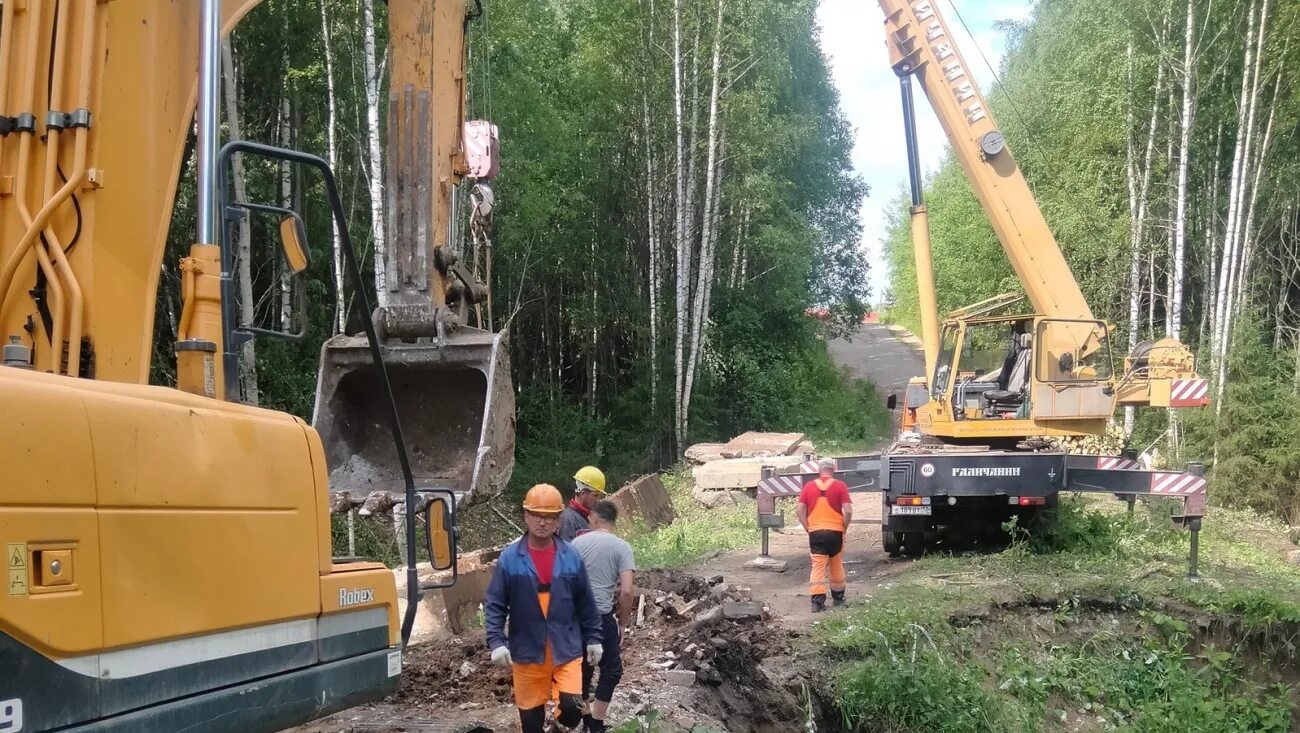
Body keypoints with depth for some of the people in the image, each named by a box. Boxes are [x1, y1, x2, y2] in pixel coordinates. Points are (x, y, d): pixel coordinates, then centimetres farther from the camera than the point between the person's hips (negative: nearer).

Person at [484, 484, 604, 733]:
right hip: (526, 651, 0)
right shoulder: (510, 558, -5)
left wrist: (593, 638, 7)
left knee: (572, 707, -12)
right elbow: (494, 605, -4)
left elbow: (586, 603, 7)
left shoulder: (571, 557, 0)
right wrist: (496, 642, -14)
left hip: (566, 649, 0)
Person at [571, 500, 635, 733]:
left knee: (582, 667, 19)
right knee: (611, 671, 12)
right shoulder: (622, 547, -5)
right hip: (602, 617, -3)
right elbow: (626, 591, -13)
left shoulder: (578, 542, 2)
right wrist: (622, 624, -1)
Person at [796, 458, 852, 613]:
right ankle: (838, 598, 29)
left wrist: (807, 528, 5)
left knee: (818, 566, -2)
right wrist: (844, 528, 4)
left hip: (815, 532, 0)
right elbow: (848, 511, -10)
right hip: (835, 531, 0)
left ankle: (817, 601, -12)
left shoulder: (809, 486, 3)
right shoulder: (839, 486, -2)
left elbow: (800, 510, -2)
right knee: (837, 566, 16)